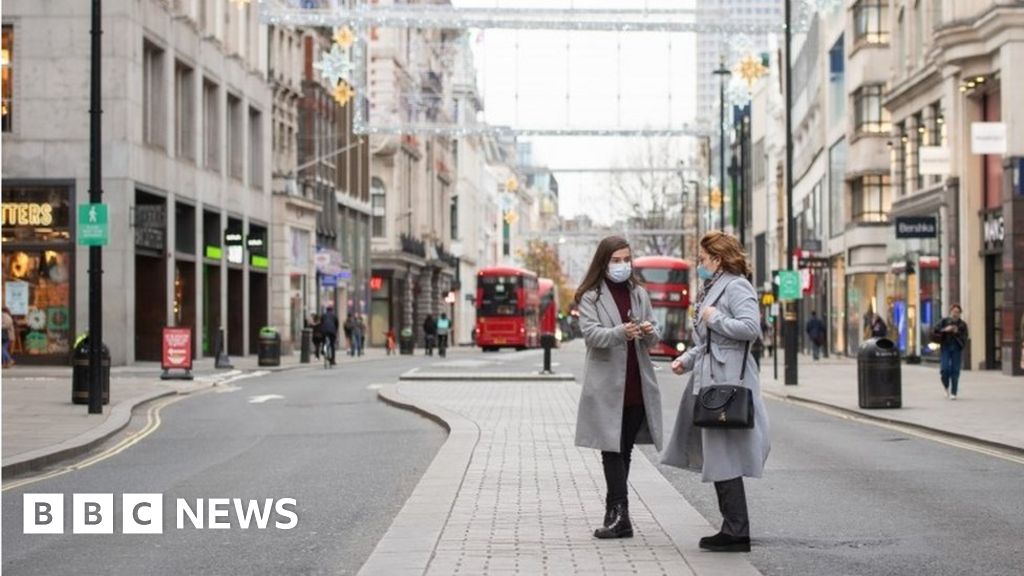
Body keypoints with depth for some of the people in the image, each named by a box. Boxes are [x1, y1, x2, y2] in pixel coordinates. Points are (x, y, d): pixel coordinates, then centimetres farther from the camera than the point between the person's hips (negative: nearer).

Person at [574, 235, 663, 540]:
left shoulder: (639, 294, 14)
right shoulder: (590, 297, 0)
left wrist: (650, 331, -11)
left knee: (624, 449, 9)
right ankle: (619, 515, -9)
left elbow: (654, 338, 13)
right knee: (613, 450, -6)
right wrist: (620, 333, -30)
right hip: (607, 385, -4)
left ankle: (615, 511, 18)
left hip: (637, 386, 4)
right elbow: (591, 333, -13)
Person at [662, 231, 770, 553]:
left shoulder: (736, 287, -10)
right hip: (709, 380, 10)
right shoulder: (714, 288, 20)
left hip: (727, 382, -10)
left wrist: (715, 319, -14)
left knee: (726, 457, -7)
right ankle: (732, 527, 18)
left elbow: (751, 327, -24)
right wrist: (687, 359, 13)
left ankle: (737, 533, -2)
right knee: (715, 455, 12)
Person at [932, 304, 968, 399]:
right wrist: (944, 330, -15)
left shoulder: (962, 325, 5)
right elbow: (934, 333, -2)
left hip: (957, 349, 0)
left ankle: (953, 393, 5)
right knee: (945, 369, -13)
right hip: (946, 348, 0)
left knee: (955, 371, -3)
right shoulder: (944, 322, 4)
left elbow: (965, 339, 1)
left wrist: (957, 333, -15)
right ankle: (947, 387, 15)